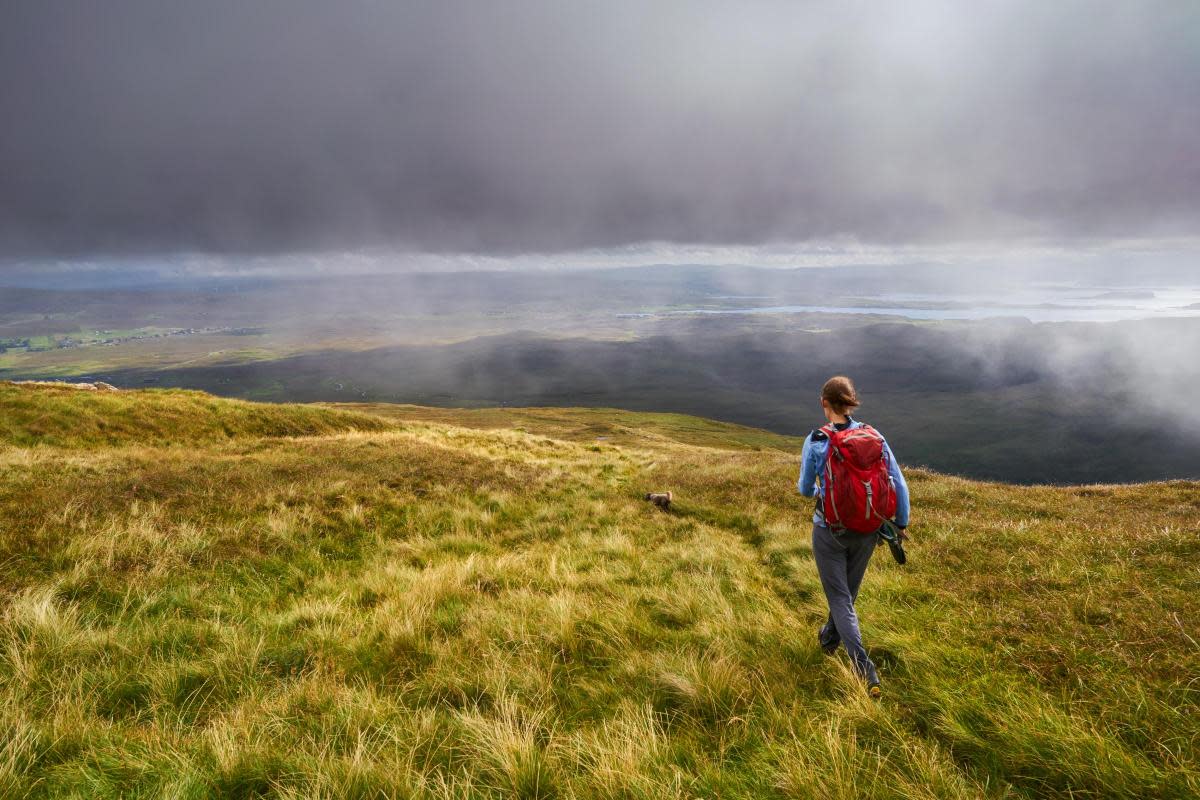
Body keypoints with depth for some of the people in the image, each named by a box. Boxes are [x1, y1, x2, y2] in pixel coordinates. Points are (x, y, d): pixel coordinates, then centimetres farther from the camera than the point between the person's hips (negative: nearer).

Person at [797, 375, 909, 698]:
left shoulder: (815, 441, -15)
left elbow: (805, 489, -2)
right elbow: (899, 485, -4)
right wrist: (901, 523, 10)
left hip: (830, 531, -4)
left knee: (840, 597, 7)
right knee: (849, 589, 25)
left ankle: (865, 671, -3)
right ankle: (830, 637, 48)